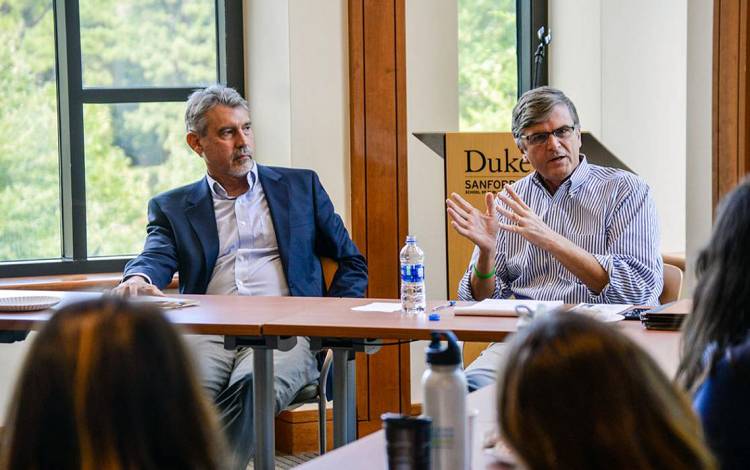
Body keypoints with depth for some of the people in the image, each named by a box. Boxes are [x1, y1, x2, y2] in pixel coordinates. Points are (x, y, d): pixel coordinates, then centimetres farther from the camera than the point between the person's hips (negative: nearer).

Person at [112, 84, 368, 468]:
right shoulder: (172, 207, 22)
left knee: (251, 385, -37)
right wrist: (138, 279, -23)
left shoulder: (300, 187, 22)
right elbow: (156, 258, 3)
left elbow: (352, 263, 22)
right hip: (208, 333, 1)